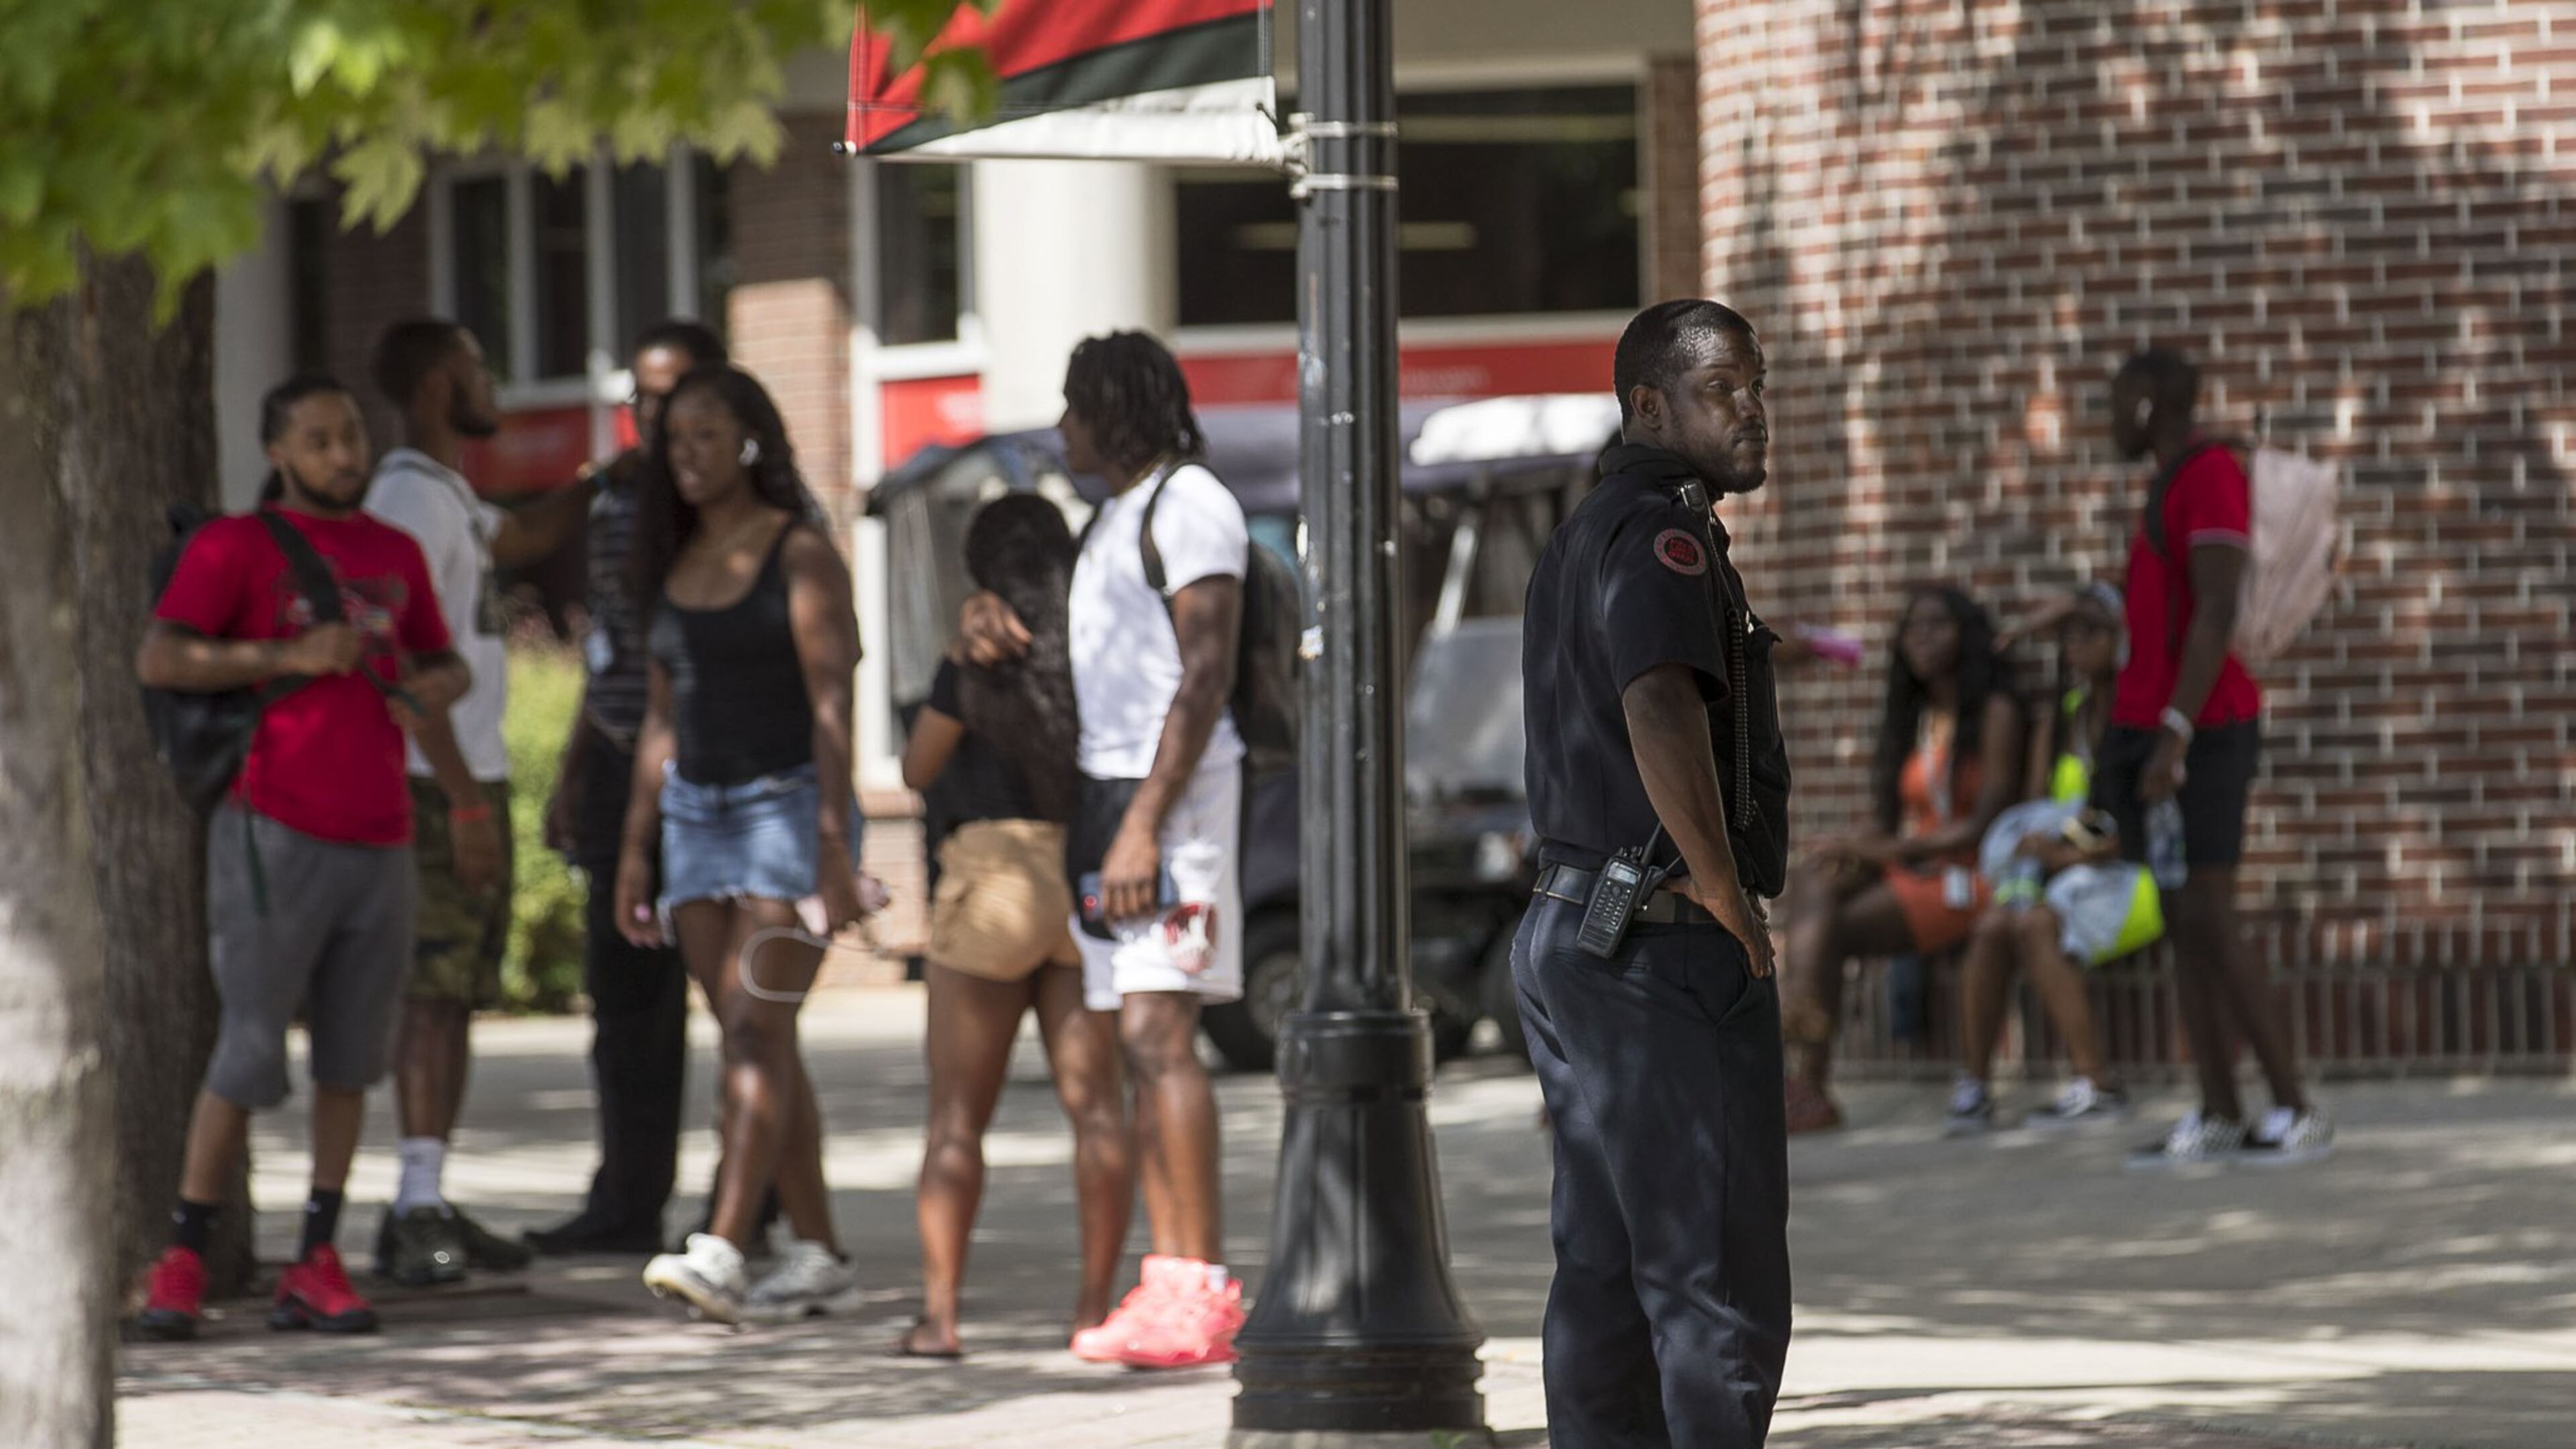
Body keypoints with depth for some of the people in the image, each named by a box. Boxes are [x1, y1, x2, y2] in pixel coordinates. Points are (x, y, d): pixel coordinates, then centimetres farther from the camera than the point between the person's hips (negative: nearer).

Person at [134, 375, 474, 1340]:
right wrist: (289, 656, -18)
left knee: (352, 1056, 3)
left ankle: (316, 1268, 8)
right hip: (274, 836, -5)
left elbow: (445, 664, 27)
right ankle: (182, 1265, 0)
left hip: (379, 843, 6)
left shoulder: (395, 555, 16)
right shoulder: (236, 546, -1)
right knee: (250, 1055, -9)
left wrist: (436, 686, 2)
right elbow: (158, 661, -11)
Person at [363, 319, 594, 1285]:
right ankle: (418, 1209, -14)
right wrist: (463, 798, -23)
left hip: (475, 777, 10)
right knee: (434, 990, -12)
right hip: (439, 785, -10)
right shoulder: (411, 496, -13)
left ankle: (430, 1209, 12)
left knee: (460, 994, 10)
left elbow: (527, 538, 41)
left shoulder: (452, 497, 18)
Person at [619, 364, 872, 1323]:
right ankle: (819, 1259, 9)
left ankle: (723, 1251, -26)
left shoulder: (799, 553, -6)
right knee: (756, 1038, 5)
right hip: (697, 811, 7)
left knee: (756, 1025, -16)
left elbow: (831, 706, -12)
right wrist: (635, 848, 14)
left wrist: (834, 845, -19)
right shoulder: (676, 564, 14)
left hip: (787, 803, -7)